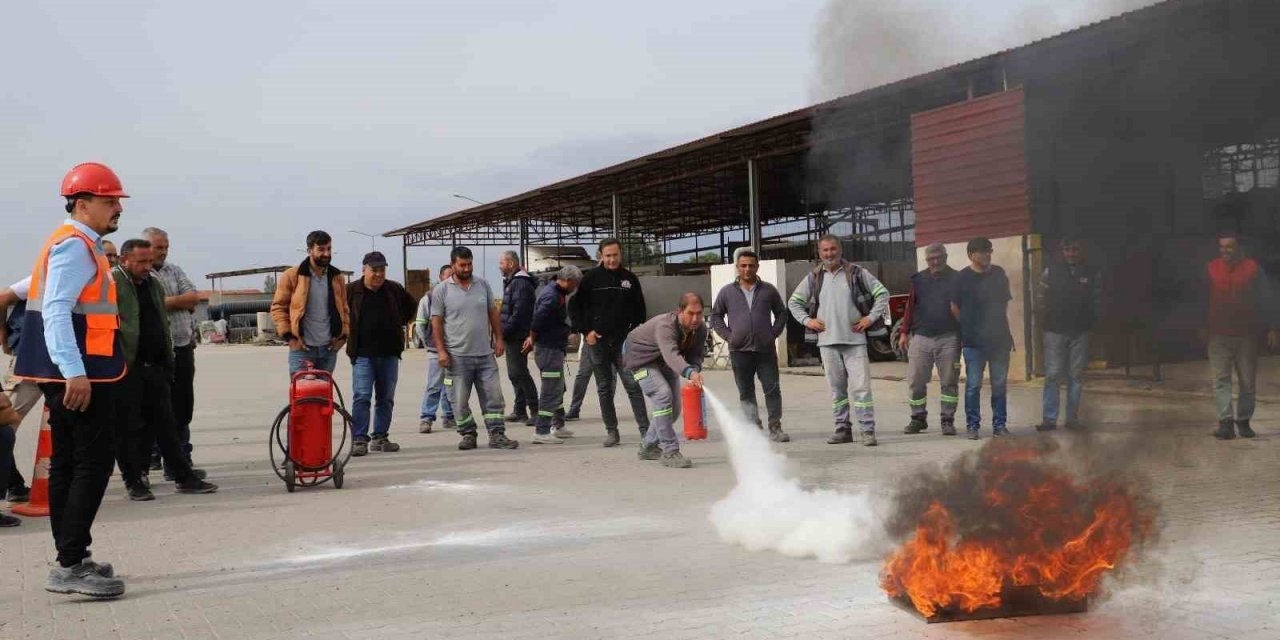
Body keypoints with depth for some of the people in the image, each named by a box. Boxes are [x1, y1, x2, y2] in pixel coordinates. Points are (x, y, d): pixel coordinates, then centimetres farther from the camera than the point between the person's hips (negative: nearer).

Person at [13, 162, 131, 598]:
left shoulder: (78, 245, 20)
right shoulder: (75, 245, -12)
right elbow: (56, 310, -21)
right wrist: (75, 372, -28)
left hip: (72, 375, 11)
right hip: (81, 376, -11)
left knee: (68, 464, 13)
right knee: (94, 463, -12)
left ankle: (72, 560, 20)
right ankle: (71, 565, -13)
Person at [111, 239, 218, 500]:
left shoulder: (154, 282, 16)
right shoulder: (112, 283, -8)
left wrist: (168, 361, 18)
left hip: (154, 367, 7)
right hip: (126, 369, -7)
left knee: (166, 423, 10)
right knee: (127, 427, 2)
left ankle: (184, 477, 14)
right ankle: (133, 481, 10)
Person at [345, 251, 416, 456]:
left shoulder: (395, 290, 6)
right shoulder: (351, 291, -4)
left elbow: (410, 307, 23)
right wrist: (349, 332, 3)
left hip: (389, 353, 4)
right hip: (362, 354, -4)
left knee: (386, 398, 8)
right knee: (362, 397, -10)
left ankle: (380, 438, 17)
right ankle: (359, 439, -6)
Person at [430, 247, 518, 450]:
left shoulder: (483, 285, 8)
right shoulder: (442, 290, -2)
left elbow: (493, 313, 13)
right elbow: (436, 322, -3)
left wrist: (498, 339, 6)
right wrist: (441, 350, -10)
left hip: (486, 354, 3)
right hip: (457, 356, -3)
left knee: (493, 396, 0)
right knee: (460, 400, 4)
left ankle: (496, 435, 4)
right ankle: (468, 434, 16)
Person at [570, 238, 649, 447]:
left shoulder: (630, 279, 5)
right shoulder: (591, 278, 1)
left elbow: (639, 310, 11)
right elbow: (575, 306, 4)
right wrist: (585, 331, -5)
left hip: (623, 342, 0)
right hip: (598, 342, 0)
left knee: (633, 385, -6)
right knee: (604, 389, 6)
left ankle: (645, 430, -5)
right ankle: (611, 431, 14)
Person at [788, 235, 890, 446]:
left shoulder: (857, 273, 2)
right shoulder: (813, 278, 9)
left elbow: (882, 293, 6)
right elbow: (794, 302, 19)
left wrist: (871, 318, -3)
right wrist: (807, 320, 5)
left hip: (855, 340, -3)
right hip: (827, 341, 3)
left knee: (861, 386, -8)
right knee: (836, 388, 9)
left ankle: (868, 430, -6)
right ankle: (843, 429, 16)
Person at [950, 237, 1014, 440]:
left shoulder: (999, 274, 10)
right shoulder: (963, 277, -3)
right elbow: (954, 308, 3)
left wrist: (998, 323, 14)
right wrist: (969, 326, 5)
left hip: (999, 338, 4)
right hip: (973, 340, -4)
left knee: (1000, 384, 6)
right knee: (973, 384, -3)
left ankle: (1000, 424, 13)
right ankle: (972, 425, 5)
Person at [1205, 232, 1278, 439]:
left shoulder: (1253, 267, 2)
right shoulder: (1211, 269, 4)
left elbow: (1267, 299, 4)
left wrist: (1271, 328, 0)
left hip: (1247, 335, 0)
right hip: (1218, 335, 0)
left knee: (1248, 381, 5)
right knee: (1220, 379, -8)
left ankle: (1243, 420, 16)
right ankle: (1225, 421, -10)